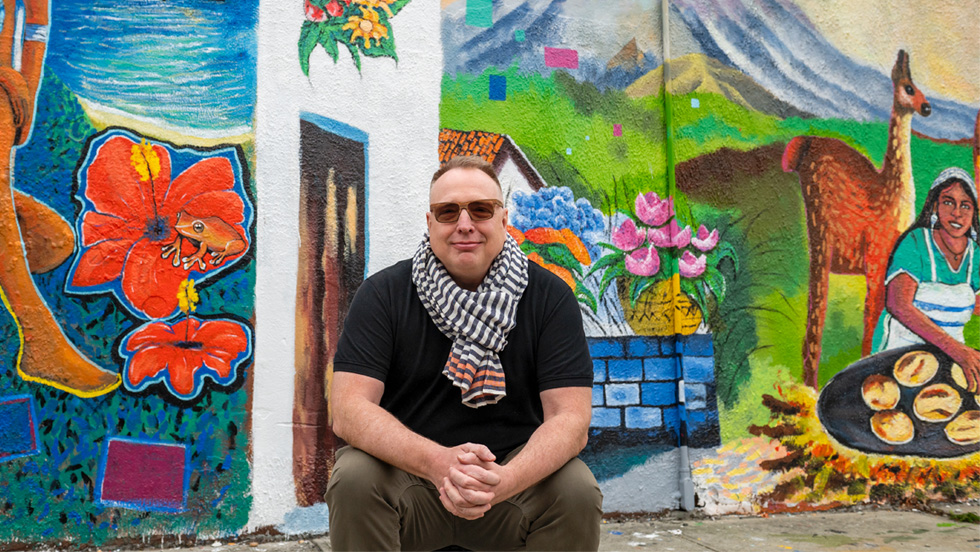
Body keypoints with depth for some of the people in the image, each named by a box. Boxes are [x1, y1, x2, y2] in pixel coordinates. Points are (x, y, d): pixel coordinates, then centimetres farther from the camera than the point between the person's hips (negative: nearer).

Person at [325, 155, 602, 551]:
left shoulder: (550, 297, -5)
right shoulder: (383, 294, -5)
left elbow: (570, 417, -12)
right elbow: (348, 408, -16)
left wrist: (505, 481, -34)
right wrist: (439, 463, -34)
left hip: (518, 474, 1)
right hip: (407, 477, 0)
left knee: (577, 490, -26)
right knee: (354, 479, -29)